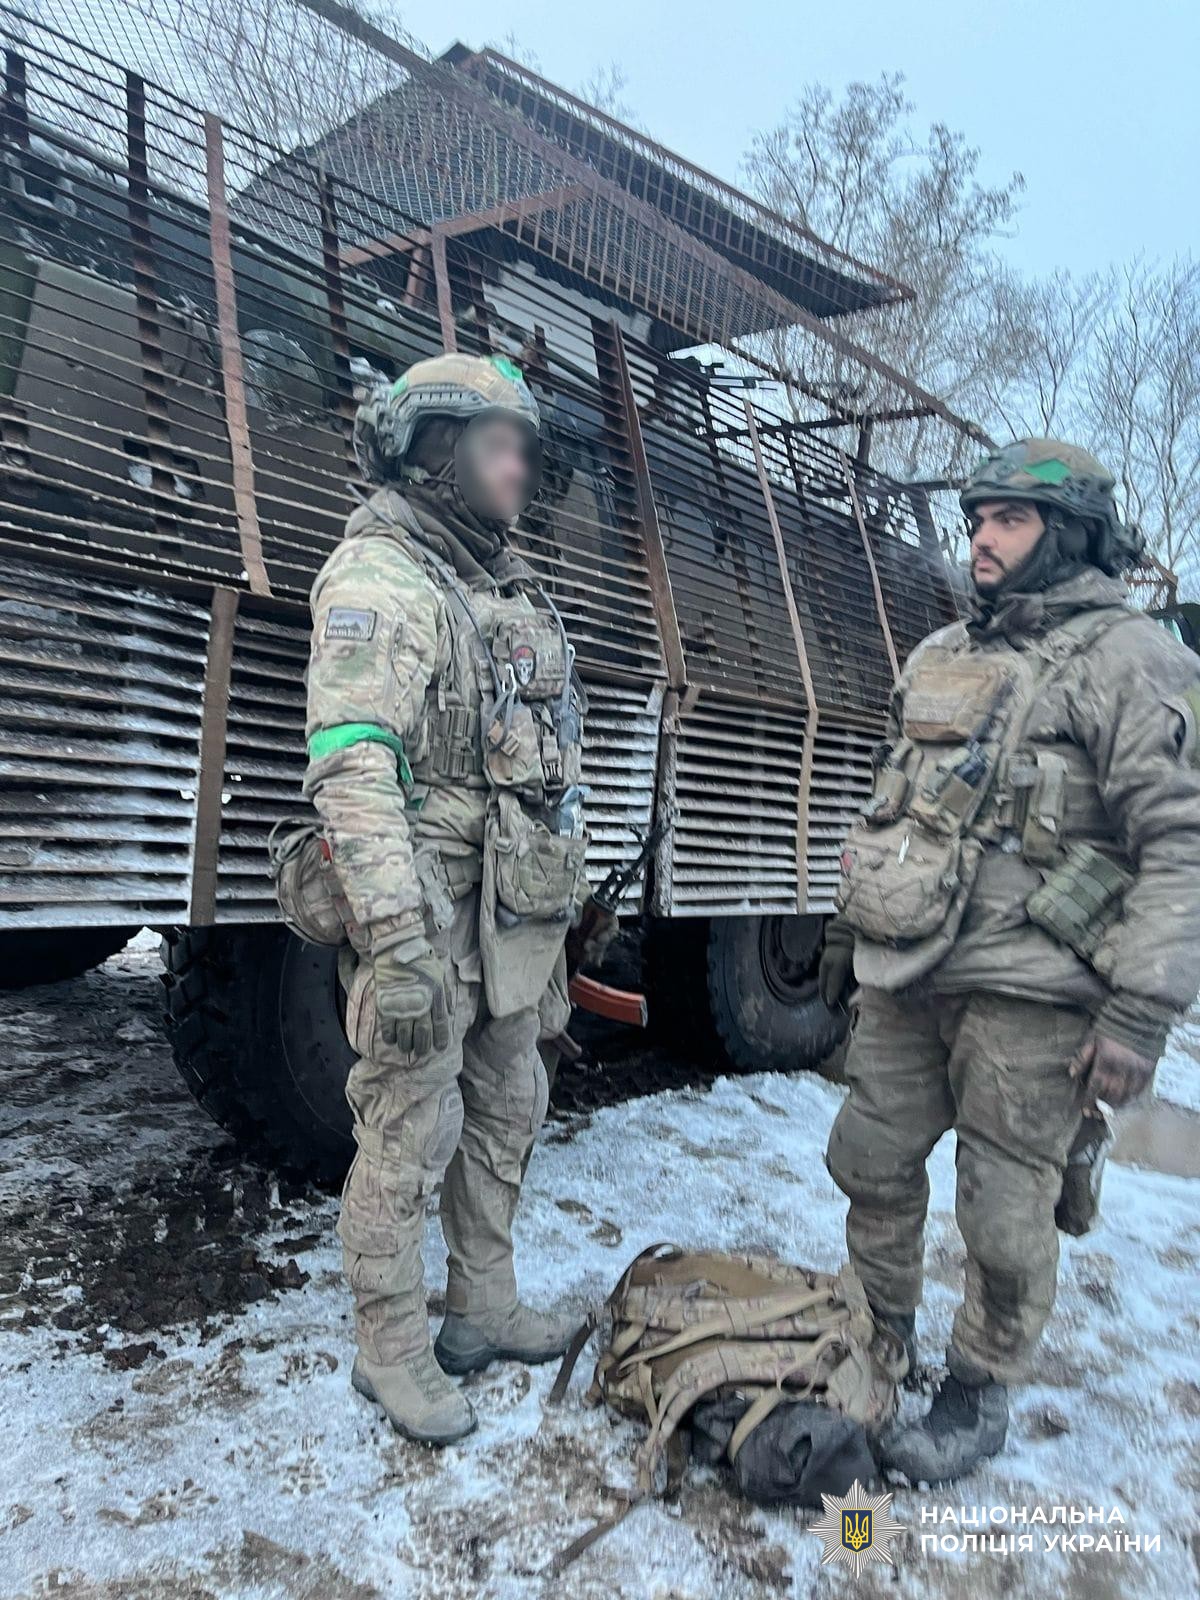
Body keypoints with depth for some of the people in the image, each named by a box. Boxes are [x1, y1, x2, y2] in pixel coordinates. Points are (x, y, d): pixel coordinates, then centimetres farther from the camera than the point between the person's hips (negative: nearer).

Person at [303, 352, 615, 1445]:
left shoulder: (509, 588, 17)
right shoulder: (377, 579, -11)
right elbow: (352, 772, -22)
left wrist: (565, 901, 20)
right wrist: (396, 943, -28)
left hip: (519, 913, 9)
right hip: (433, 914, -9)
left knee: (507, 1115, 17)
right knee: (411, 1134, 3)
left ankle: (484, 1309, 35)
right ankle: (392, 1350, 23)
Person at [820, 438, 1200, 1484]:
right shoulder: (940, 658, 15)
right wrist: (851, 927, 22)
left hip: (1027, 996, -7)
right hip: (907, 975, 7)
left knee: (1006, 1211, 5)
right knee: (870, 1159, 17)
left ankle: (980, 1395, 27)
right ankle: (880, 1327, 40)